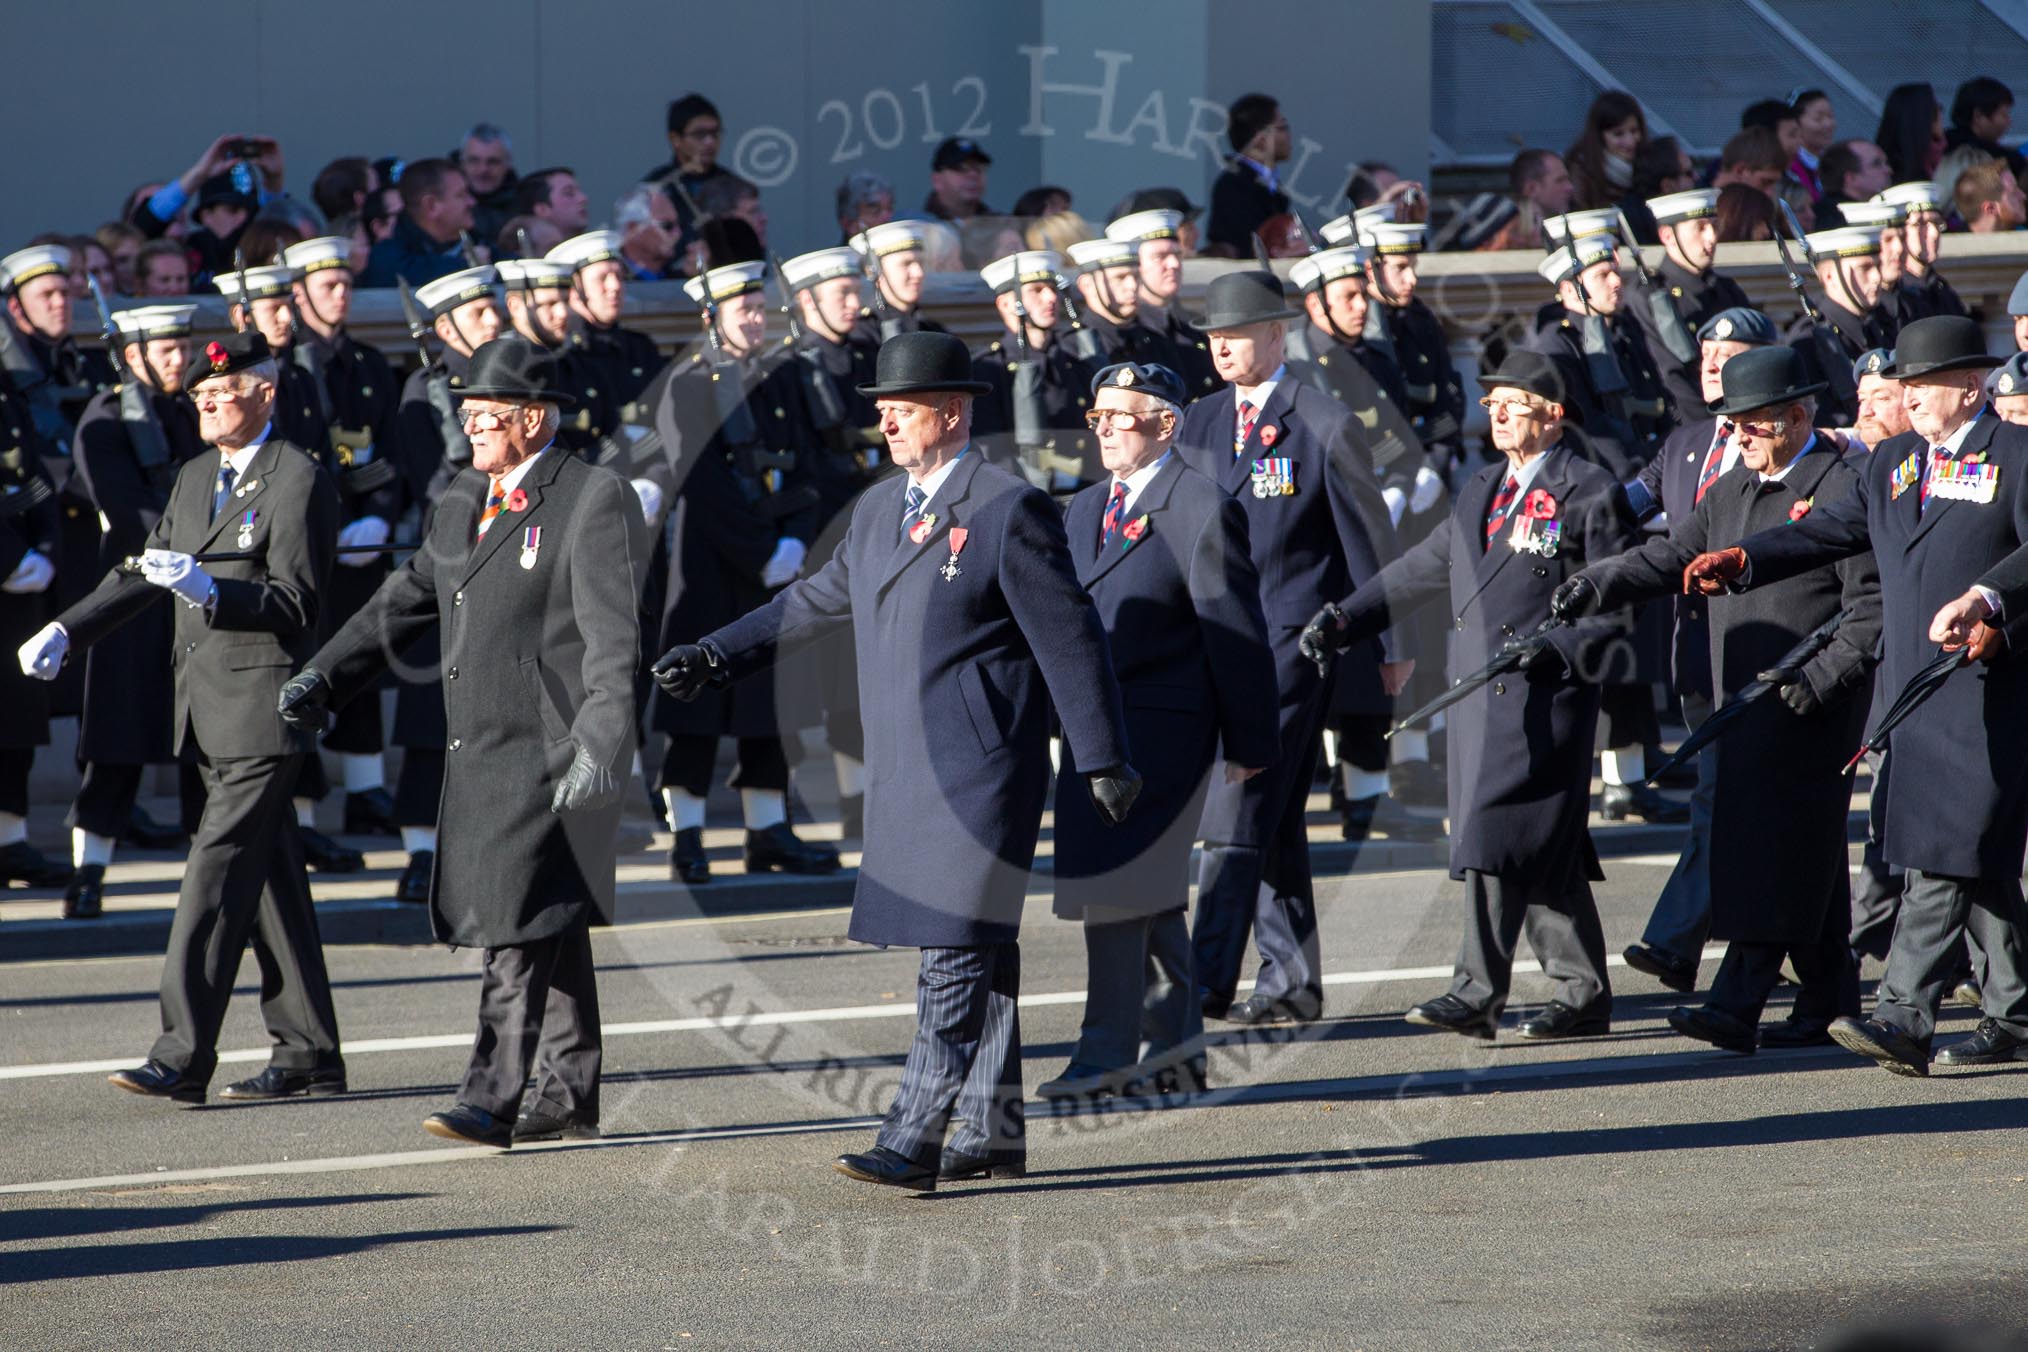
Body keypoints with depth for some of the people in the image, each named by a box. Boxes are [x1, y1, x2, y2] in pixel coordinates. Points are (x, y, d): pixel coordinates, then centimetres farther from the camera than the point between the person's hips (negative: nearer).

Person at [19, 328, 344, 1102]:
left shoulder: (299, 483, -9)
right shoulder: (195, 478, 16)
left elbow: (295, 603, -16)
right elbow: (144, 572, 22)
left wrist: (208, 589, -30)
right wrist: (67, 631, 10)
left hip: (264, 710, -8)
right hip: (209, 712, 8)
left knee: (217, 872, -14)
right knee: (270, 882, 12)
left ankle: (183, 1057, -17)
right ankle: (308, 1054, 17)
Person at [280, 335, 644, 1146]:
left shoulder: (594, 501, -10)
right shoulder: (466, 502, 15)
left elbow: (615, 640, -16)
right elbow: (407, 600, 20)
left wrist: (600, 749, -25)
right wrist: (322, 677, 10)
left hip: (551, 751, -8)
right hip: (479, 751, 9)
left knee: (521, 924, -13)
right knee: (547, 926, 14)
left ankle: (492, 1100, -15)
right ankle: (568, 1097, 21)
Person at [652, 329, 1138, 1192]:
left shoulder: (1010, 511, -9)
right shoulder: (879, 509, 15)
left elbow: (1070, 640, -8)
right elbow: (816, 602, 28)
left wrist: (1101, 761, -8)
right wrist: (715, 657, 24)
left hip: (978, 773, -8)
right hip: (905, 775, 8)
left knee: (958, 953, -11)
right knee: (976, 955, 12)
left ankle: (914, 1142, -16)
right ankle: (992, 1133, 17)